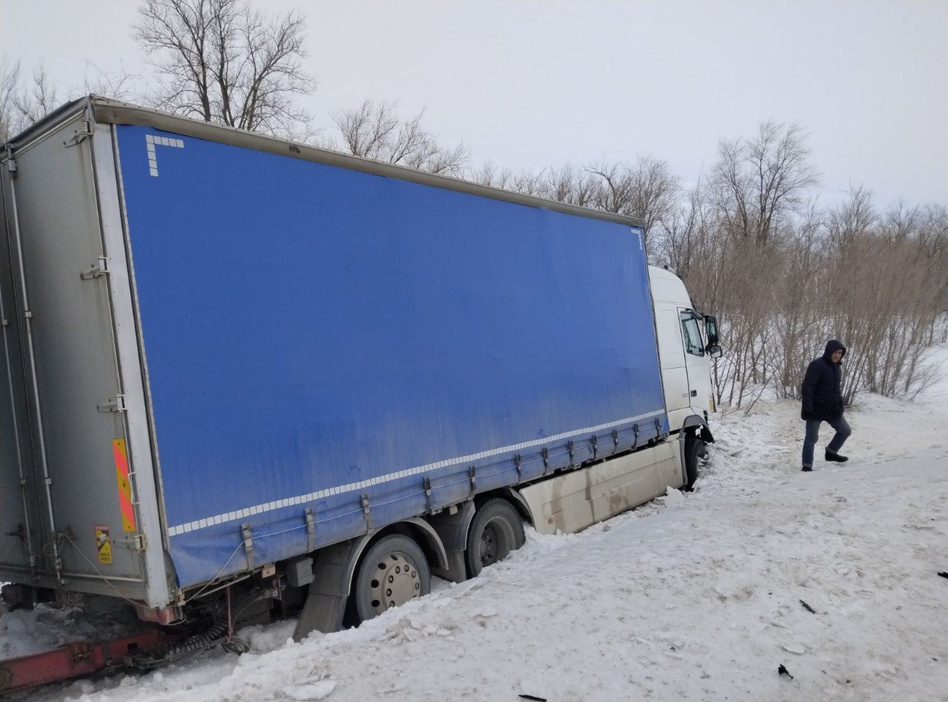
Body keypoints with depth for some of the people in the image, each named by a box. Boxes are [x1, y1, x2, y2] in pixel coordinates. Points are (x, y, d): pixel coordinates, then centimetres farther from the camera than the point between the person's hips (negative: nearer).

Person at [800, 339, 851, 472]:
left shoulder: (837, 367, 10)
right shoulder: (817, 365, -17)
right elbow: (807, 387, -22)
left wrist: (839, 406, 16)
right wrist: (807, 408, -27)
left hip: (832, 409, 8)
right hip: (816, 409, -8)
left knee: (845, 430, 15)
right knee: (811, 437, -2)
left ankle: (831, 452, 34)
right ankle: (807, 466, 5)